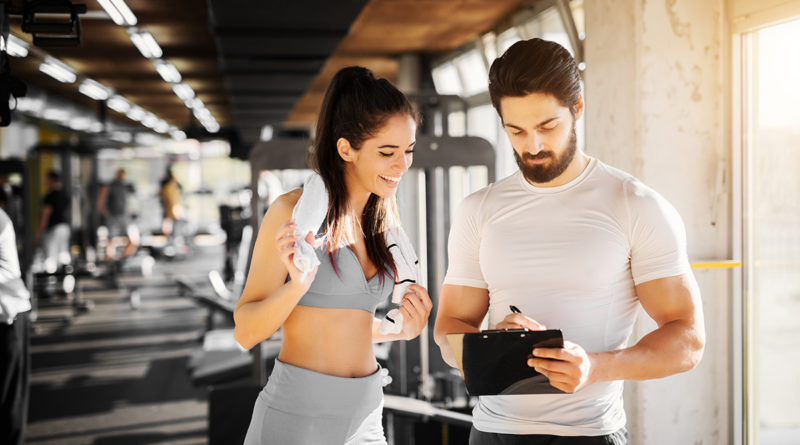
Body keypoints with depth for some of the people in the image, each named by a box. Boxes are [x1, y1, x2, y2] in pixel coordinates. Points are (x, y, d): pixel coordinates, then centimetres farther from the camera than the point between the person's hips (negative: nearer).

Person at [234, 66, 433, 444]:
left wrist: (402, 328, -1)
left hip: (364, 414, 6)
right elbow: (246, 332, -10)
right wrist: (298, 283, -26)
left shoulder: (384, 218, 9)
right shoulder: (293, 211, -10)